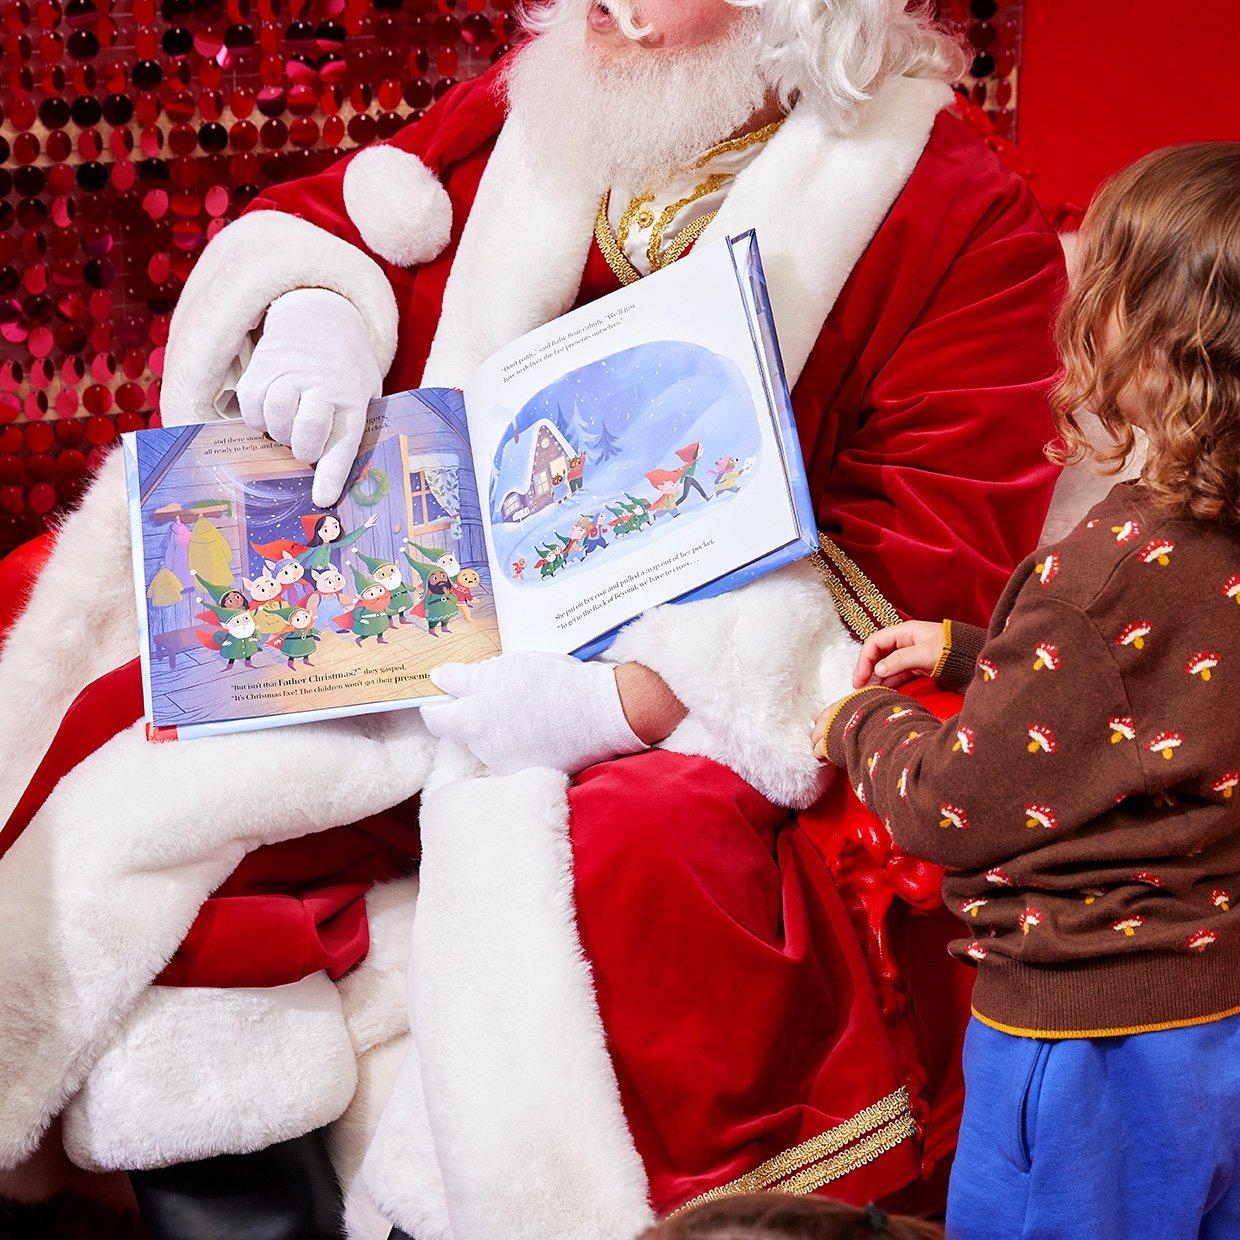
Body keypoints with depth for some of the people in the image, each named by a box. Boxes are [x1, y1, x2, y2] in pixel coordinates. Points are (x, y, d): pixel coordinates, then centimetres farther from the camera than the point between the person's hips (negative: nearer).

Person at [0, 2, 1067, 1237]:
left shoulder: (964, 219, -6)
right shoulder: (532, 101, 10)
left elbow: (938, 548, -13)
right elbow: (302, 225, 21)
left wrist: (623, 700, -23)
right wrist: (309, 318, -6)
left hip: (686, 714, -5)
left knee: (640, 863, -37)